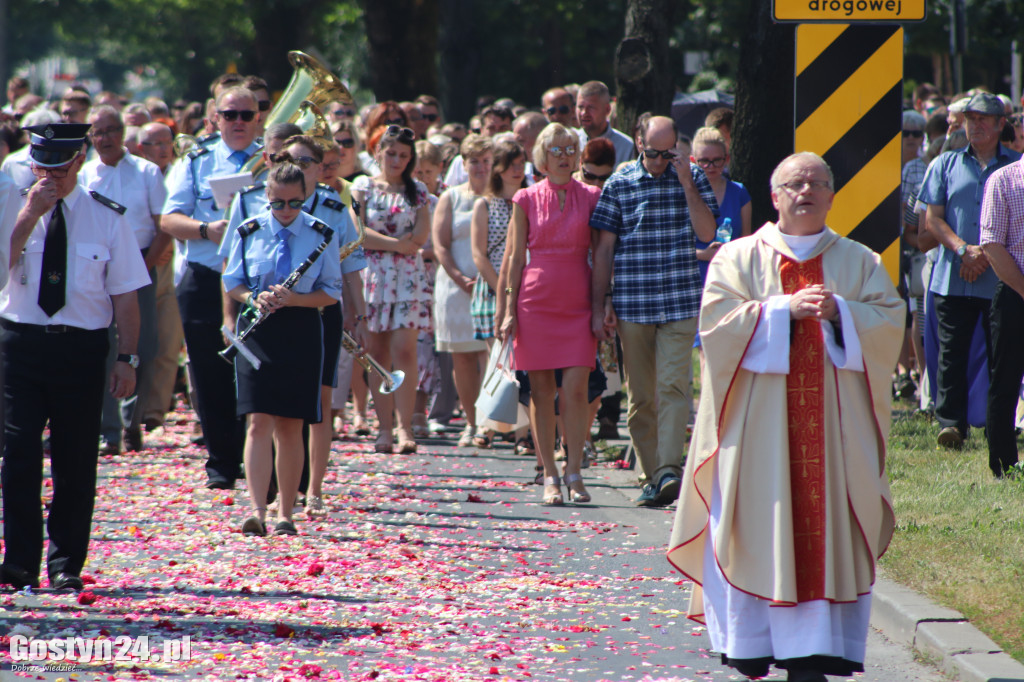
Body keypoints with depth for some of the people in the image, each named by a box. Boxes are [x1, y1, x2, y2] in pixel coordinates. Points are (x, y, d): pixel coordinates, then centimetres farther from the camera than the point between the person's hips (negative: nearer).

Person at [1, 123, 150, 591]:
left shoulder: (106, 217, 2)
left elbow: (125, 293, 3)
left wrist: (127, 358, -2)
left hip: (82, 346, 0)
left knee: (76, 460, 2)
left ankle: (66, 565, 12)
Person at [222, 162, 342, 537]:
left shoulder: (322, 236, 1)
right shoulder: (250, 232, 3)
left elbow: (332, 293, 3)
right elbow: (232, 281, 9)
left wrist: (294, 299, -15)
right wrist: (254, 298, -12)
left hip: (301, 333, 0)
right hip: (257, 332, 0)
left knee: (290, 428, 5)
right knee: (259, 423, -11)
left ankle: (285, 515, 13)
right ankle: (257, 511, -17)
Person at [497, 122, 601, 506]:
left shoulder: (590, 198, 6)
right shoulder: (527, 200, 5)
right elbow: (515, 258, 7)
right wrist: (509, 309, 1)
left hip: (577, 302, 0)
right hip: (536, 300, 0)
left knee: (575, 389, -10)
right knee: (541, 391, 2)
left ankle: (574, 474, -2)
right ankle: (550, 477, 9)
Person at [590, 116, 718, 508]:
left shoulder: (692, 178, 5)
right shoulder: (619, 185, 5)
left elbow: (707, 233, -2)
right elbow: (604, 247, 6)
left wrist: (687, 186, -10)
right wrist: (599, 305, 2)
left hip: (680, 303, -1)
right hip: (631, 304, 1)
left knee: (673, 385, -14)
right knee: (640, 395, 4)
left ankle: (669, 471, -20)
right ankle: (650, 477, 11)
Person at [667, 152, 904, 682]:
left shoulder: (859, 262, 13)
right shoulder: (739, 258, 7)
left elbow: (890, 320, 3)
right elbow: (718, 321, -6)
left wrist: (839, 311, -14)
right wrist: (785, 309, -14)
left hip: (833, 422, 1)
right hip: (760, 420, -1)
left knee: (826, 529, -5)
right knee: (758, 531, -3)